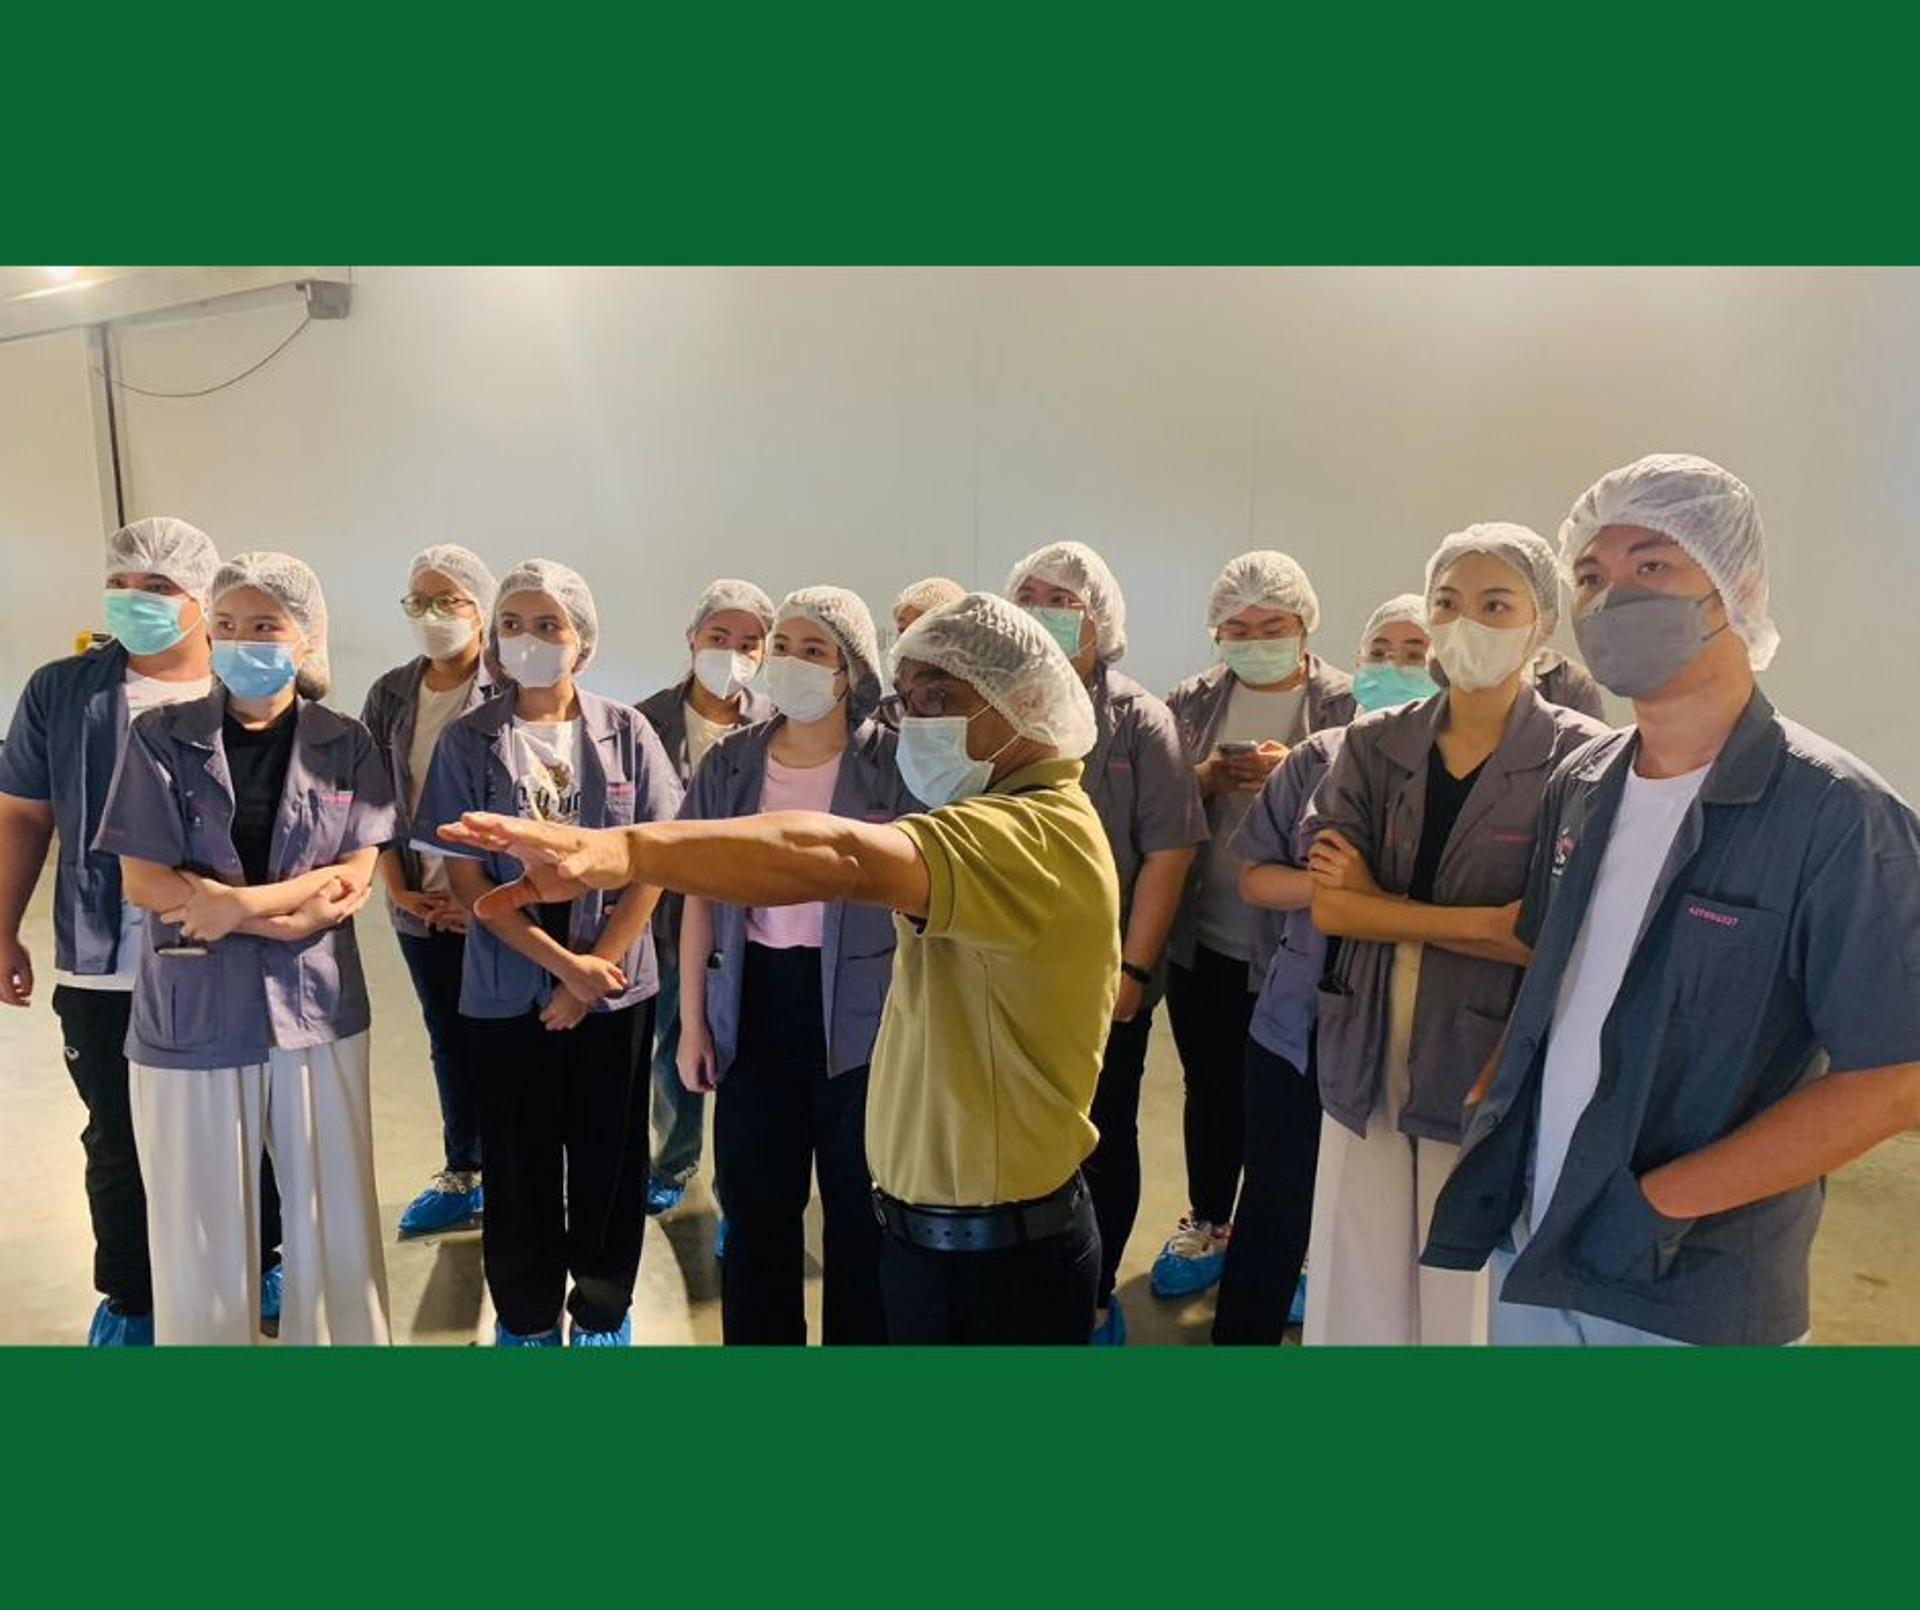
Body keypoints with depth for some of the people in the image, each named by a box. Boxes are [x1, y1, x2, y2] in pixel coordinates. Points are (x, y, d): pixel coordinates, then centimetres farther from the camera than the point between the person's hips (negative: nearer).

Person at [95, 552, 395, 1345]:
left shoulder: (346, 746, 1)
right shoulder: (161, 738, -3)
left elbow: (353, 882, -2)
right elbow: (145, 883, -8)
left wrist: (238, 903, -16)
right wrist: (295, 908, -13)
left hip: (317, 1012, 1)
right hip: (191, 1017, -1)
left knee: (335, 1220, 11)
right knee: (200, 1229, 10)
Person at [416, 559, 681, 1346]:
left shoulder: (626, 733, -2)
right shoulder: (468, 742, -3)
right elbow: (466, 876, -6)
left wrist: (596, 971, -10)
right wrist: (562, 963, -13)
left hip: (616, 987, 0)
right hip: (509, 990, 0)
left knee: (610, 1159, 10)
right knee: (519, 1162, 10)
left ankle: (603, 1309, 31)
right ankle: (527, 1316, 31)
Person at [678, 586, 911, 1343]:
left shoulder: (895, 763, -7)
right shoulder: (729, 762, 2)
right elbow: (702, 894, 6)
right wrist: (692, 1021, 4)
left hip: (861, 1010, -2)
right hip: (757, 1005, 3)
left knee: (862, 1210, 12)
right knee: (756, 1208, 15)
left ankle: (860, 1341, 33)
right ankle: (757, 1340, 35)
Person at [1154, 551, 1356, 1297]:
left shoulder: (1346, 704, -5)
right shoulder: (1191, 702, 5)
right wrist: (1203, 779, -12)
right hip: (1203, 938, 3)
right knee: (1210, 1086, 16)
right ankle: (1206, 1223, 36)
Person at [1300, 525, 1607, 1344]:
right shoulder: (1374, 743, 2)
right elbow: (1329, 906, -6)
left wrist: (1379, 902, -14)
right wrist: (1488, 922, -17)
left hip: (1496, 1069, -3)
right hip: (1367, 1061, 3)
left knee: (1471, 1302, 10)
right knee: (1356, 1295, 14)